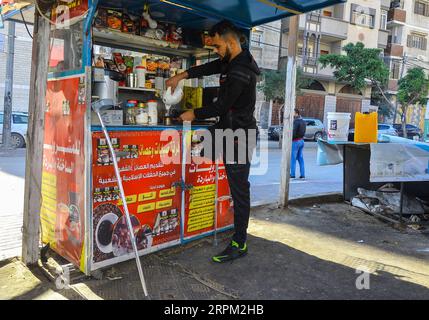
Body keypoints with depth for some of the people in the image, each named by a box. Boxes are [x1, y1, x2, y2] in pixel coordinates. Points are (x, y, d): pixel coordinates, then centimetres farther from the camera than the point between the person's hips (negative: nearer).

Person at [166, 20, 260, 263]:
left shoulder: (240, 71, -19)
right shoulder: (232, 61, 13)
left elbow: (222, 105, -17)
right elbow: (209, 68, 24)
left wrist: (194, 114, -4)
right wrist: (181, 76, 14)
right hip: (234, 132, 10)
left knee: (239, 187, -7)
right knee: (237, 186, 12)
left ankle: (239, 244, 0)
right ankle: (239, 233, 22)